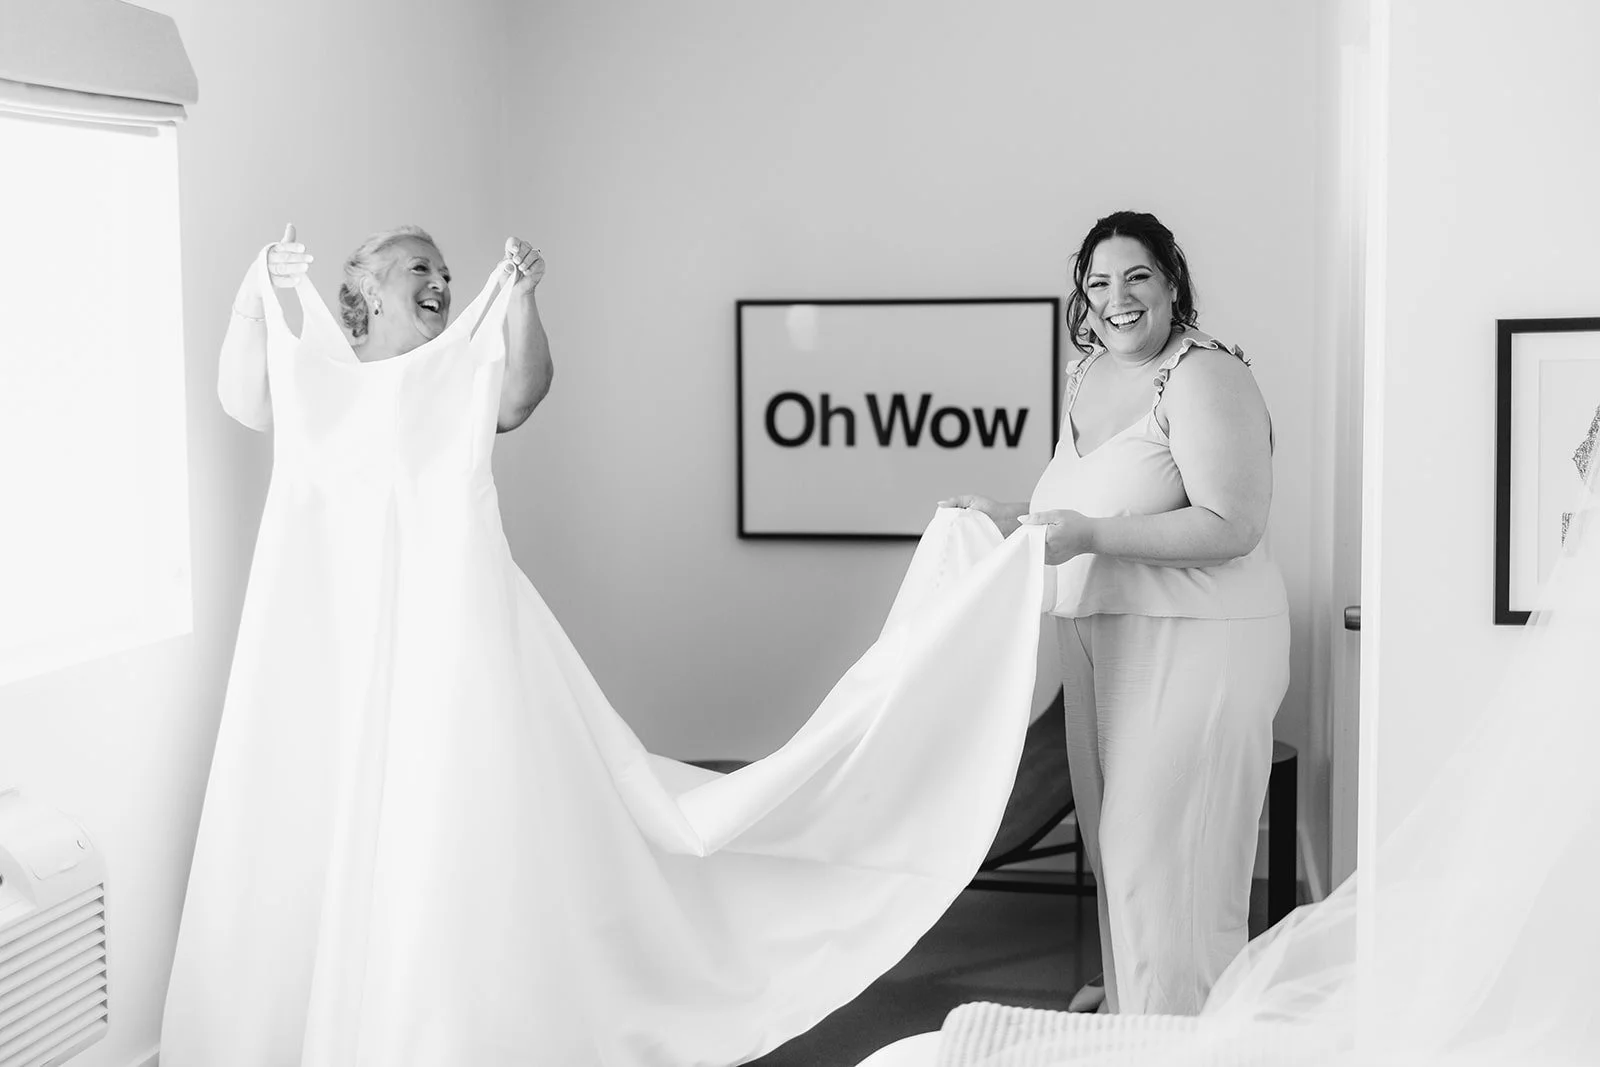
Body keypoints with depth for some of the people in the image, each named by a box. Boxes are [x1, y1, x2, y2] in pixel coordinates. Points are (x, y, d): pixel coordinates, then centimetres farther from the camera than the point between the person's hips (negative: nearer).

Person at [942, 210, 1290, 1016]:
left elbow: (1231, 527, -21)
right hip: (1099, 639, 9)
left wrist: (1090, 535, -24)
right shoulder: (1086, 378, 14)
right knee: (1115, 850, 14)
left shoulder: (1203, 376, -13)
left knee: (1167, 858, -5)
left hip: (1194, 644, -8)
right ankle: (1126, 1016, 26)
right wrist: (1007, 519, 11)